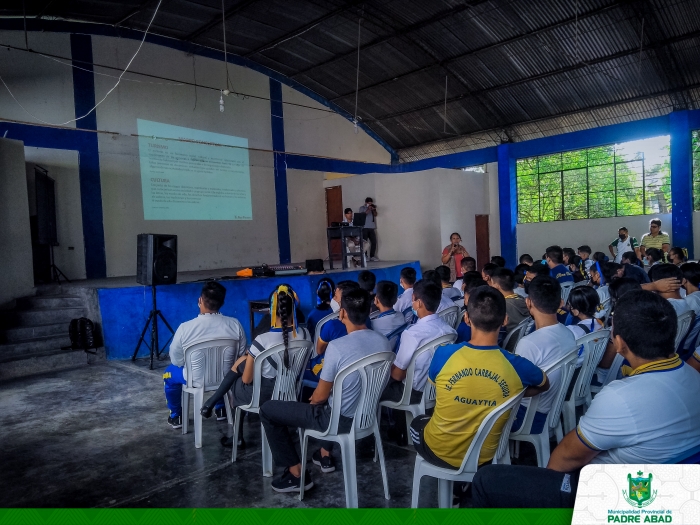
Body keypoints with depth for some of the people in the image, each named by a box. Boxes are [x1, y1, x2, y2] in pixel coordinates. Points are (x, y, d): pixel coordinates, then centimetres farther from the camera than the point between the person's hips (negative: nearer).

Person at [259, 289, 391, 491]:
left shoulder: (337, 346, -27)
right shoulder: (383, 341, -7)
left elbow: (321, 396, -17)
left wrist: (312, 401, 7)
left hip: (342, 420, -7)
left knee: (267, 410, 5)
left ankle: (296, 474, 11)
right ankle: (325, 455, 40)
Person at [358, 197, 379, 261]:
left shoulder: (372, 208, 19)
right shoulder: (362, 208, 7)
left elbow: (375, 215, 6)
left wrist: (374, 209, -11)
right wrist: (368, 209, -17)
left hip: (372, 228, 4)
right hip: (364, 228, -4)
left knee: (374, 242, -1)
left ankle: (372, 256, 6)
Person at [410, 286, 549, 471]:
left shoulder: (444, 354, -22)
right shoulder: (517, 366, -20)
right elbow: (544, 385, 4)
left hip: (439, 452, -1)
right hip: (484, 457, 2)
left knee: (417, 422, 33)